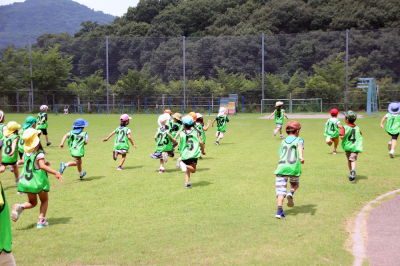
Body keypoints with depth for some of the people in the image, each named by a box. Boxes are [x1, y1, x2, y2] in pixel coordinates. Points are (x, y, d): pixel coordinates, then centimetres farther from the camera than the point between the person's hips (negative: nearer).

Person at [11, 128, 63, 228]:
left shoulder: (26, 152, 5)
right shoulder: (39, 153, -15)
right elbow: (42, 166, -27)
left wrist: (45, 163, 18)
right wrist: (55, 172, -29)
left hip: (26, 181, 5)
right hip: (39, 181, -5)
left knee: (32, 202, 20)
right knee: (44, 200, 16)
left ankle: (20, 207, -9)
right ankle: (41, 220, 7)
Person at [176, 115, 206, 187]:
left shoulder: (181, 133, -1)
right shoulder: (195, 132, 1)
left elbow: (179, 144, -1)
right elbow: (200, 142, -5)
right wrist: (203, 151, 9)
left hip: (184, 154, 1)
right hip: (194, 154, -1)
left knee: (187, 170, 17)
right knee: (193, 170, 4)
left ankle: (187, 182, -2)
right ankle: (184, 165, -25)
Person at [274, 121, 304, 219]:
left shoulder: (283, 142, 22)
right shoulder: (299, 140, 13)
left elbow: (281, 155, 18)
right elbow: (300, 146, -10)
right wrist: (301, 156, -28)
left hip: (282, 167, 1)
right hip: (294, 167, -1)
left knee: (281, 189, -1)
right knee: (295, 184, 26)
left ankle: (279, 210, -16)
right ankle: (291, 193, -5)